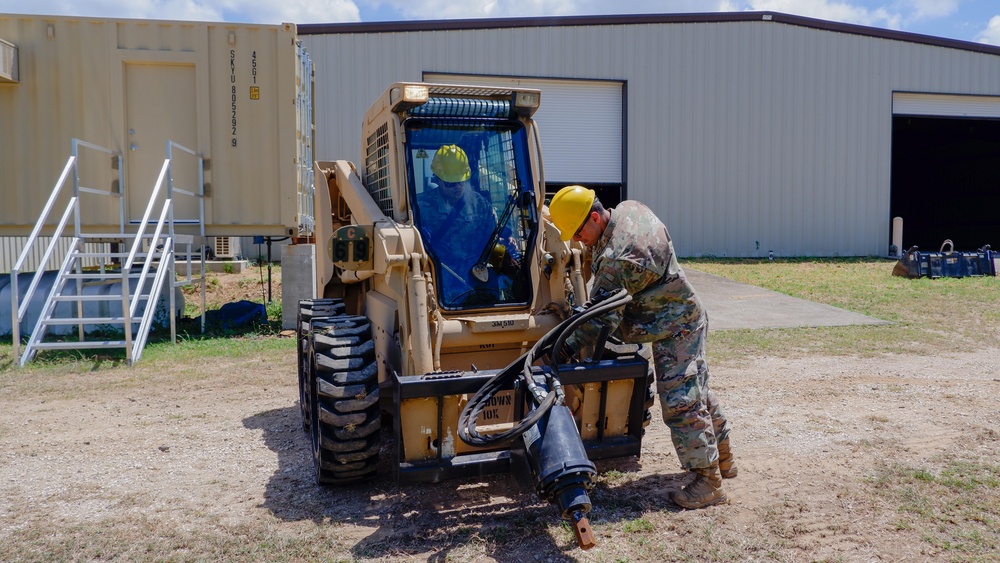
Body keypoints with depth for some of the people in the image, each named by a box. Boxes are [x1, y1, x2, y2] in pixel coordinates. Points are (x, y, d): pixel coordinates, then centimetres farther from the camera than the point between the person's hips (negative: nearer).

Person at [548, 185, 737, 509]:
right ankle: (722, 458, 34)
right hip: (687, 316, 11)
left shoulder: (616, 259, -30)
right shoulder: (631, 209, -2)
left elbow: (602, 317, -28)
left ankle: (709, 482, 0)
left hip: (674, 330, -11)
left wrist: (568, 348, -27)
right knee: (697, 390, 20)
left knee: (680, 401, -8)